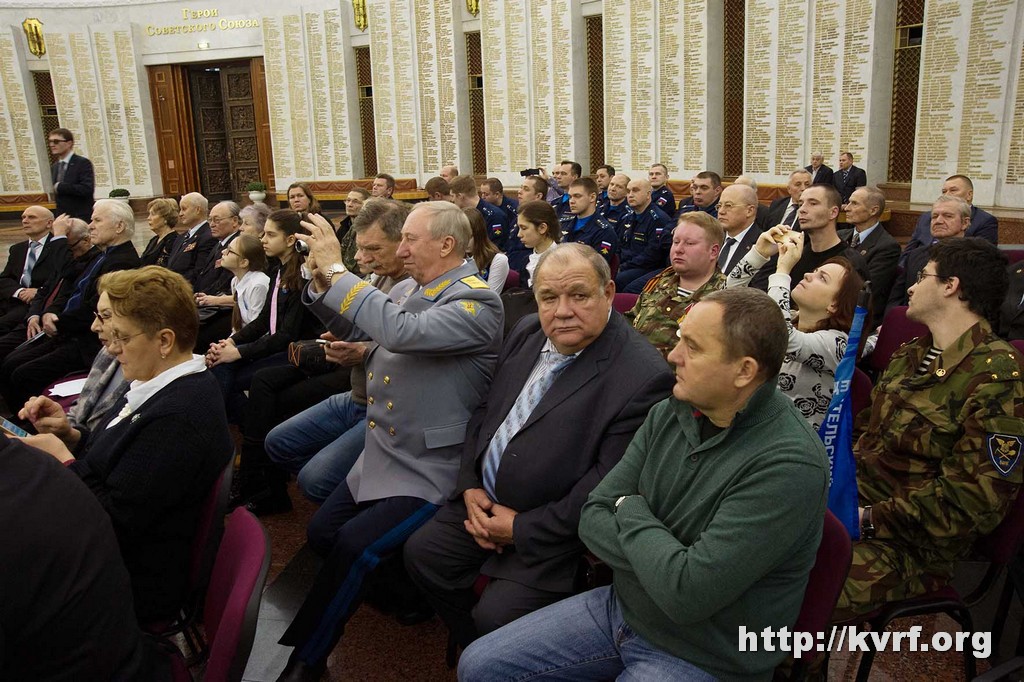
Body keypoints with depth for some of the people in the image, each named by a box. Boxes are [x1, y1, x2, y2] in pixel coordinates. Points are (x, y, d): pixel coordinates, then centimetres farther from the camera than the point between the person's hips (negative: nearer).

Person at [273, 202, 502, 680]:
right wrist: (323, 281, -4)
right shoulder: (415, 288, 6)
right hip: (380, 455, 8)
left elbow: (402, 333, -34)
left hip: (428, 471, -8)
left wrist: (337, 271, -27)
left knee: (353, 546, -18)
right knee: (321, 533, 8)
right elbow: (353, 328, 14)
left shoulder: (477, 301, -18)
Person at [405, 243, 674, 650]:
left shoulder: (643, 378, -23)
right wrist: (469, 486, -2)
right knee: (421, 553, 3)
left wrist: (522, 528, -16)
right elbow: (485, 410, 10)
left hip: (554, 534, -7)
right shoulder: (527, 333, 1)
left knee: (495, 616, -16)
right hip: (484, 501, 7)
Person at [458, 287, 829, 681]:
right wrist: (668, 563, -21)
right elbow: (593, 518, -4)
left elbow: (686, 594, -31)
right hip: (622, 605, 6)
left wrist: (631, 510, -15)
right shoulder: (669, 414, -4)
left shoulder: (790, 464, -27)